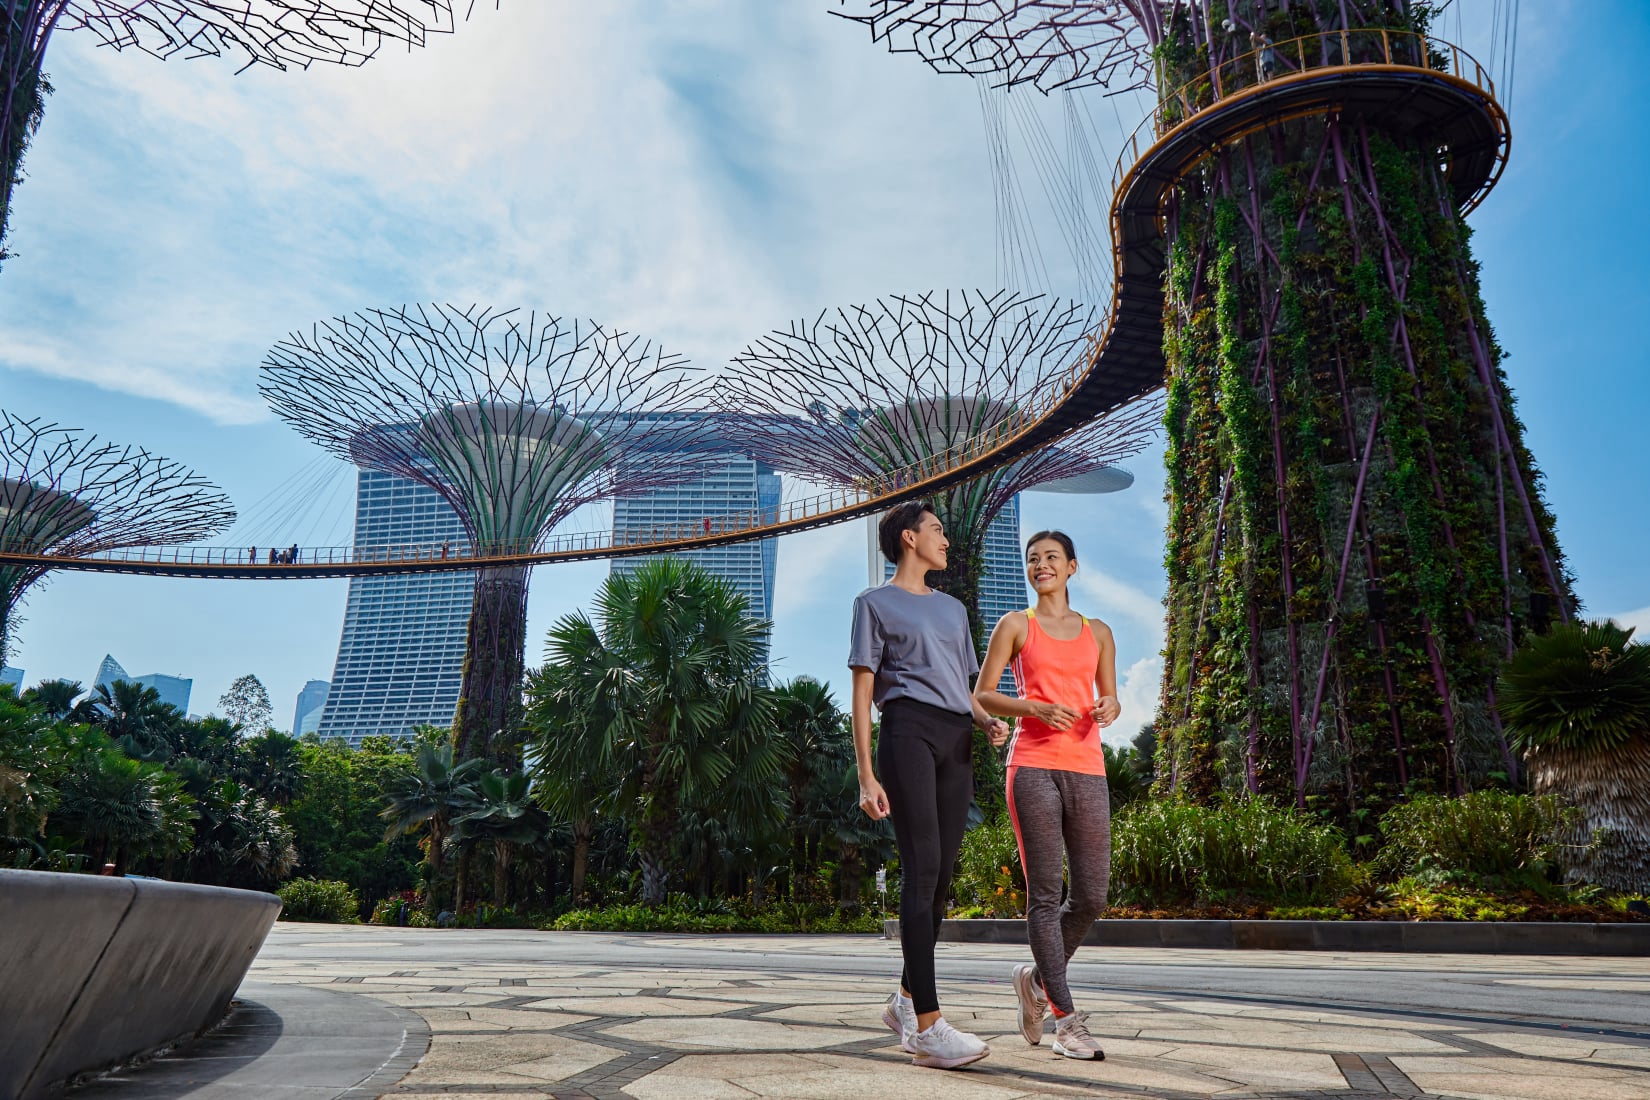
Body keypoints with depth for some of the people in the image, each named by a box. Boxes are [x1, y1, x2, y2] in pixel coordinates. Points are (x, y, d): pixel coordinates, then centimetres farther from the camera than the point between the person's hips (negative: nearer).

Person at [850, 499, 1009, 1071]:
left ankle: (907, 999, 21)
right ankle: (928, 1028, -14)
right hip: (908, 729, -6)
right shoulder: (875, 602, 10)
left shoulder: (953, 609, 28)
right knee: (922, 868, -14)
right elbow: (862, 694, 2)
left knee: (941, 873, 5)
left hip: (957, 739, 6)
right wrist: (866, 776, -8)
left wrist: (989, 720, 3)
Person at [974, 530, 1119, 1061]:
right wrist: (1034, 708, -12)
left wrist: (1109, 709, -4)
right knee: (1045, 894, -5)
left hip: (1087, 769, 4)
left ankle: (1037, 977, 26)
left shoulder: (1098, 633, 18)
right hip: (1033, 765, -3)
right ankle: (1067, 1020, 3)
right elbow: (981, 695, 4)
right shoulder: (1015, 625, 8)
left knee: (1091, 896, 1)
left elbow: (1109, 700, 20)